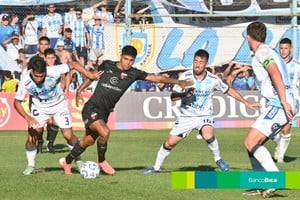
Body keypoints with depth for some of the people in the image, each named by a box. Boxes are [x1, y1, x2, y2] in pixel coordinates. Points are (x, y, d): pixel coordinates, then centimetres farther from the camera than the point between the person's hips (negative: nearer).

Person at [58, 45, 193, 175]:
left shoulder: (133, 73, 0)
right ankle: (101, 161, -1)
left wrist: (178, 82, -11)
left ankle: (67, 161, 34)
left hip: (105, 112, 4)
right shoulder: (107, 65, -3)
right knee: (105, 132, -26)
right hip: (92, 108, -4)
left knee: (88, 141, 12)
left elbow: (156, 78, -4)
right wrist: (79, 90, 9)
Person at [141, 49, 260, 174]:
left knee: (208, 135, -32)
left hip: (204, 116, -1)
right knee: (169, 142, 0)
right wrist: (186, 93, -35)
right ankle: (156, 167, 21)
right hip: (186, 116, 1)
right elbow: (173, 97, -15)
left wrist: (247, 103, 6)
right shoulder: (185, 76, -12)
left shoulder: (213, 79, -10)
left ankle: (218, 159, -7)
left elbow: (229, 91, 5)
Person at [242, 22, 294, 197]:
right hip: (279, 106, 10)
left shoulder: (262, 52, -7)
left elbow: (275, 74, -21)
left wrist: (284, 102, -27)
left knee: (251, 143, -16)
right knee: (253, 144, 12)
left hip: (278, 105, -10)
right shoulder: (268, 52, 23)